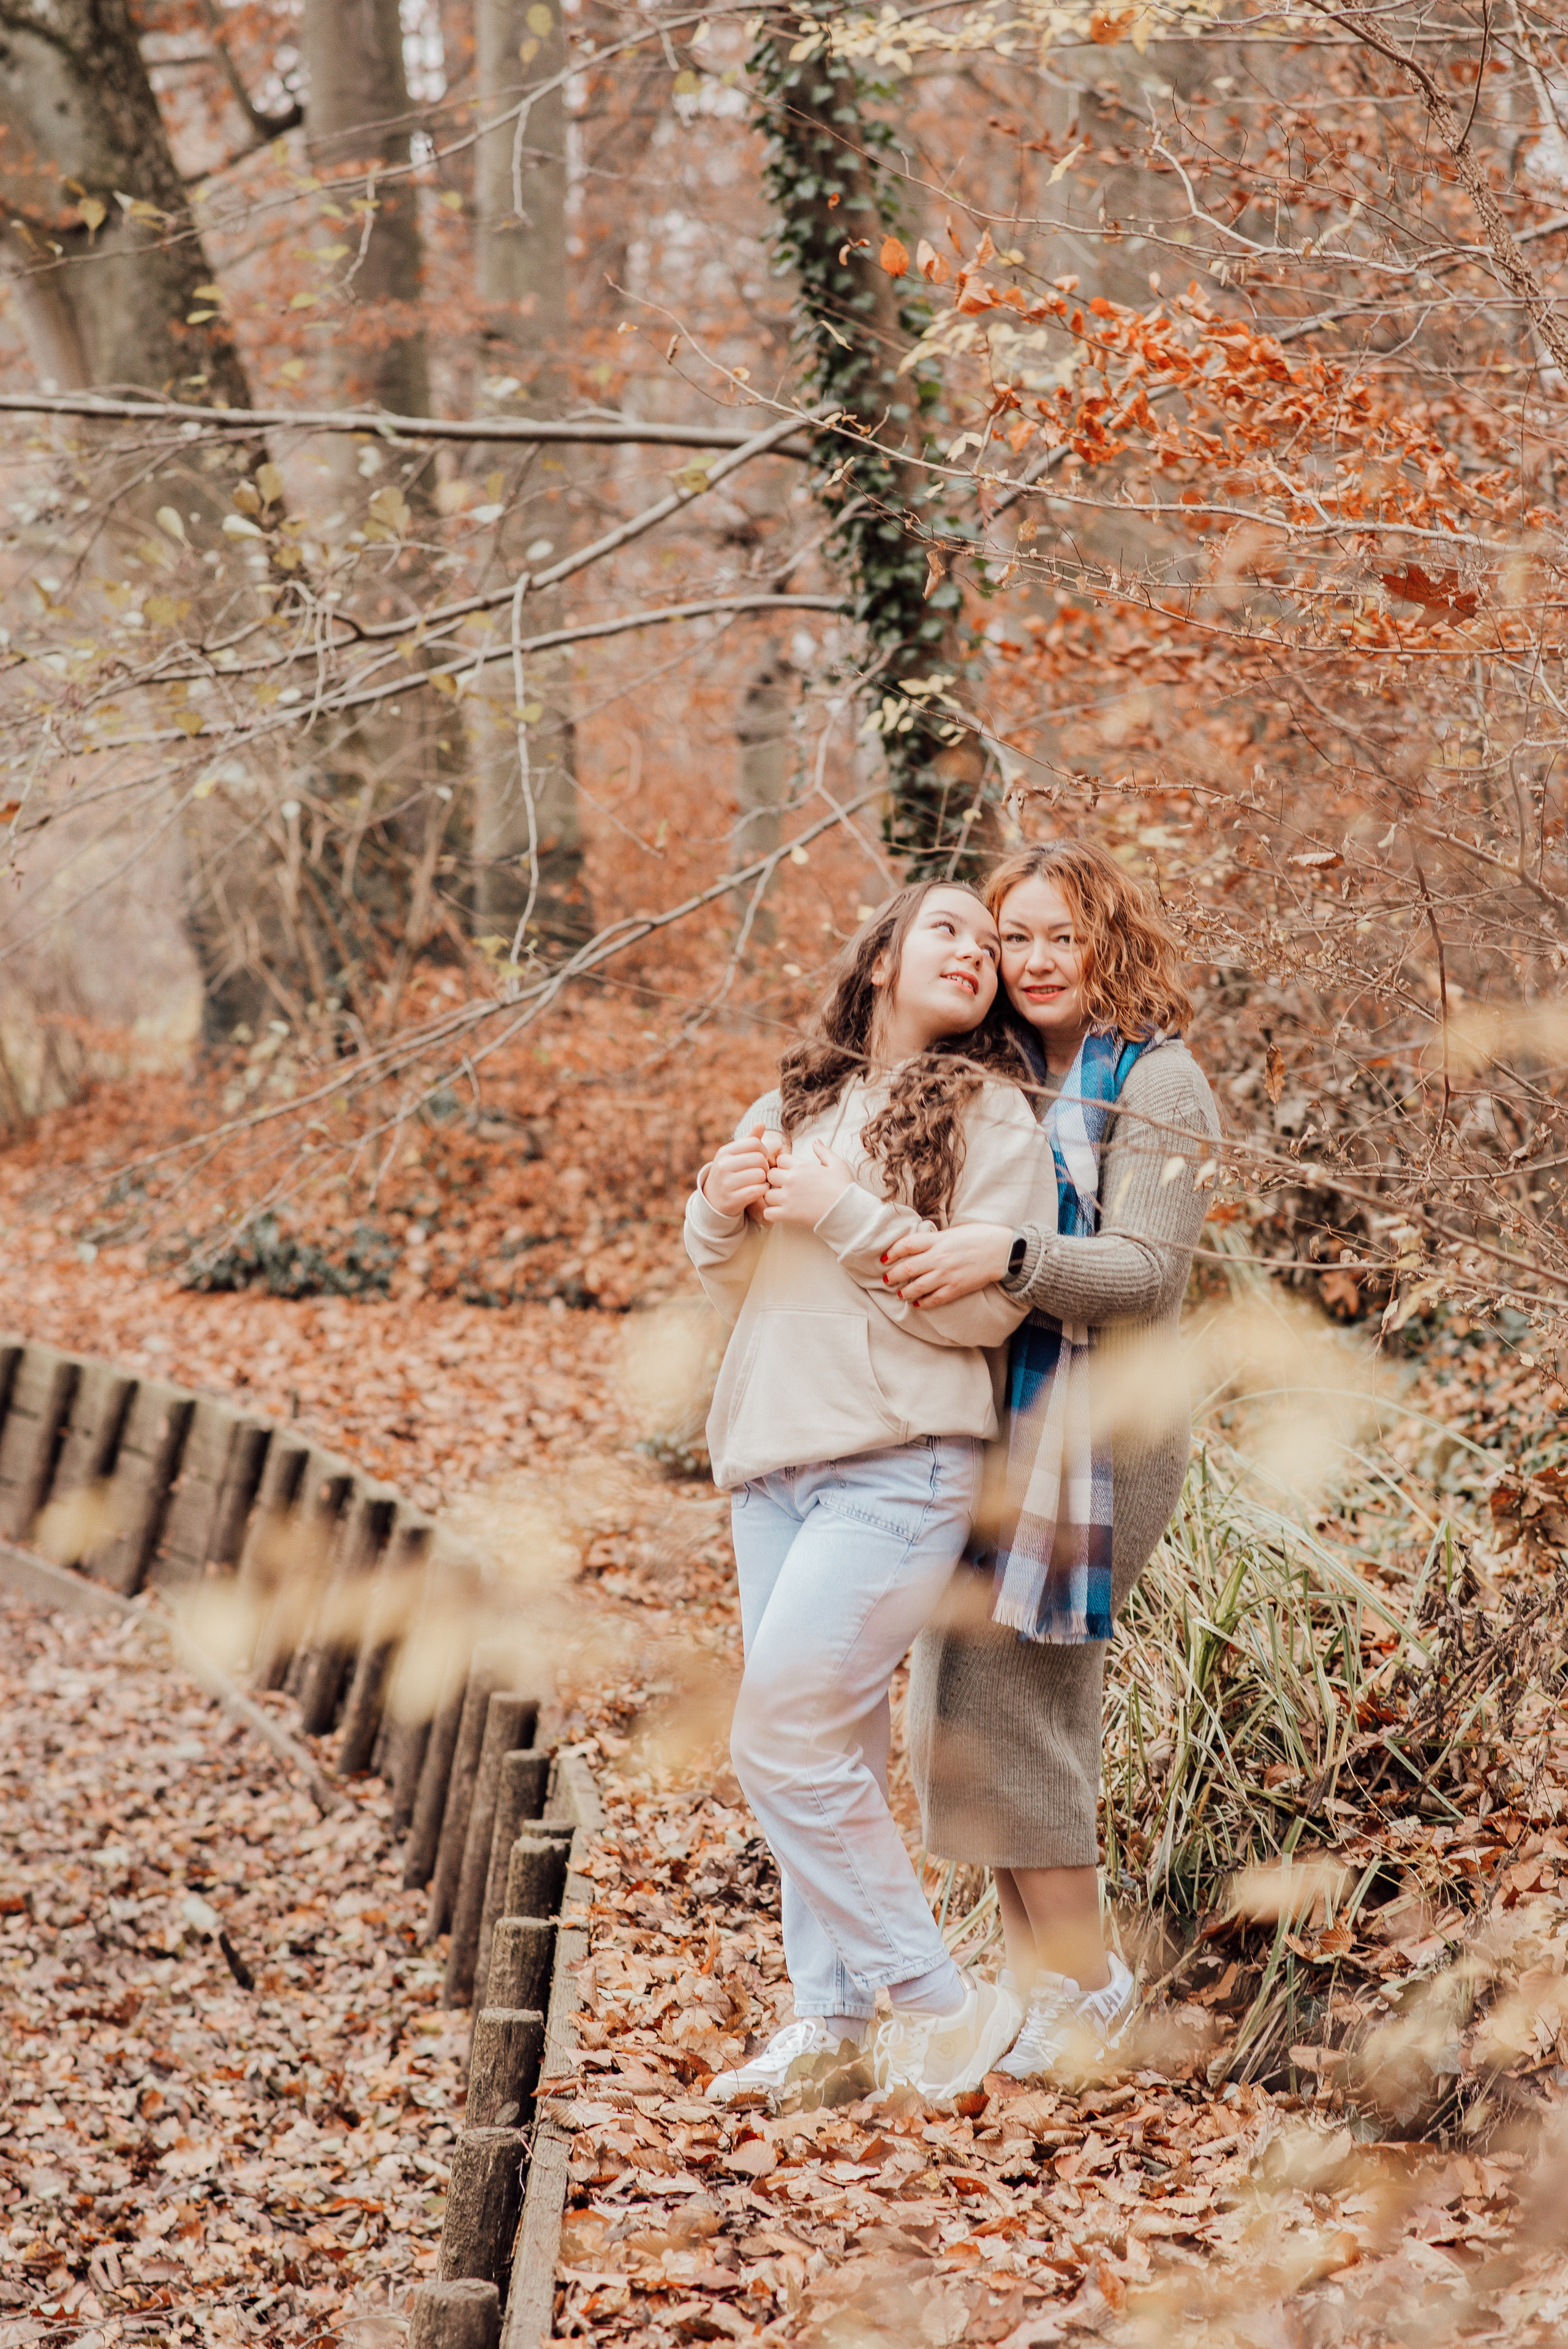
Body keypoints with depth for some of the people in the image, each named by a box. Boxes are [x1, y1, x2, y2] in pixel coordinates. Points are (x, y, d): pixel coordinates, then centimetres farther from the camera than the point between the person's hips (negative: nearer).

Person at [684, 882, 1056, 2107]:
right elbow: (732, 1283, 20)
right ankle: (834, 2016, 16)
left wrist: (845, 1215, -15)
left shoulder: (991, 1114, -1)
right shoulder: (798, 1105, 15)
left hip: (899, 1465, -6)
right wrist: (720, 1212, -1)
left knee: (785, 1736, -12)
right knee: (830, 1743, 8)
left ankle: (940, 2001, -2)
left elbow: (983, 1304, -12)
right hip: (772, 1455, 6)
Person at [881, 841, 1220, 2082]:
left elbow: (1146, 1274, -15)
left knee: (1002, 1699, -11)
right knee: (963, 1704, 8)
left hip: (1094, 1413, -8)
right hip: (998, 1411, 8)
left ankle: (1084, 1979, 0)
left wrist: (1009, 1258, -32)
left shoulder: (1155, 1082, -7)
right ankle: (1037, 1973, 16)